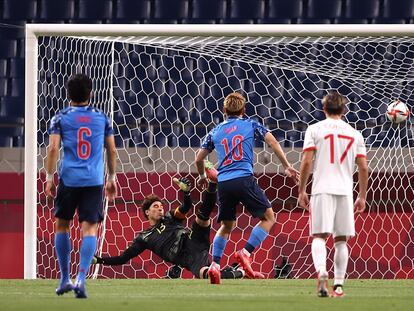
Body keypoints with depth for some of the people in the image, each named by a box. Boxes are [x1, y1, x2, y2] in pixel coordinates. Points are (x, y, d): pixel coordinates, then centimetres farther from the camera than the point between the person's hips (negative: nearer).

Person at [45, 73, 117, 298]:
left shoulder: (61, 118, 3)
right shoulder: (102, 118, 10)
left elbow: (53, 148, -5)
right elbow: (112, 150, 13)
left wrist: (49, 178, 0)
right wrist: (112, 178, 23)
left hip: (69, 179, -1)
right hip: (94, 180, 1)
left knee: (62, 225, 16)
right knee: (90, 228, -3)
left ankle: (65, 279, 17)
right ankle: (81, 278, -20)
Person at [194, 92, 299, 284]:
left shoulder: (215, 132, 19)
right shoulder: (250, 125, 12)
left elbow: (199, 158, 20)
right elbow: (272, 142, 1)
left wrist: (202, 177, 39)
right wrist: (287, 167, 4)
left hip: (223, 183, 4)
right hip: (244, 179, -4)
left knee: (226, 225, 20)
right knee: (268, 217, 7)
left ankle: (215, 264, 5)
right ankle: (245, 253, -10)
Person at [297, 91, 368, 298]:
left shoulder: (315, 129, 3)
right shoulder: (354, 134, 11)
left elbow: (306, 162, -4)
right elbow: (363, 167, 9)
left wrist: (301, 191, 3)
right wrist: (362, 197, 17)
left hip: (322, 189, -2)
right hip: (345, 191, 2)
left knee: (319, 236, -5)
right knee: (341, 240, 10)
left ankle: (321, 271, -32)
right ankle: (338, 285, 5)